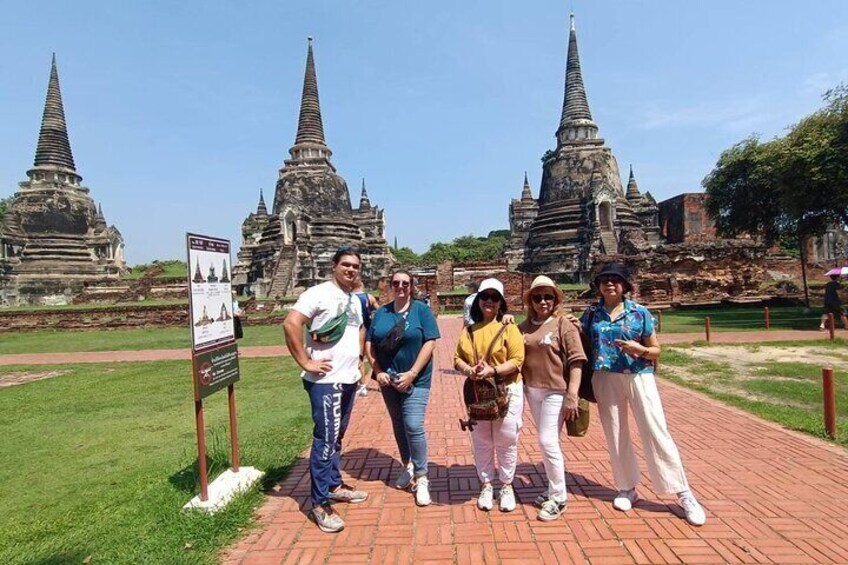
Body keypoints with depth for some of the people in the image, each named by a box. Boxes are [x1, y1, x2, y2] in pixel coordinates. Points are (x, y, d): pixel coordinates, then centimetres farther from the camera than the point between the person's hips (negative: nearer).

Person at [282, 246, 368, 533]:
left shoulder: (355, 300, 14)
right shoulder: (319, 293, -12)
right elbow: (291, 323, -22)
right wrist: (306, 362, -21)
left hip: (349, 379, 8)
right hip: (325, 381, -8)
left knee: (337, 436, 19)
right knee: (325, 440, -5)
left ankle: (334, 485, 33)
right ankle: (320, 504, 5)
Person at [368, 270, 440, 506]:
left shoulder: (421, 310, -5)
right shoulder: (381, 312, 6)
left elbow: (430, 342, -11)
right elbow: (370, 344, 6)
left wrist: (412, 374, -17)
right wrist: (378, 372, -7)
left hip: (416, 380, -4)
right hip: (388, 379, 4)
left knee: (413, 426, -12)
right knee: (398, 425, 14)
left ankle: (421, 478, 2)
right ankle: (408, 466, 33)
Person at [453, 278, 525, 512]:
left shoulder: (509, 328, -3)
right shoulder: (469, 330, 8)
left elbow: (517, 360, -11)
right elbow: (458, 359, 6)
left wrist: (492, 371, -22)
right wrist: (468, 370, -15)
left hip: (506, 392, -3)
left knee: (506, 441, 6)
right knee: (481, 441, 11)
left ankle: (507, 486, 24)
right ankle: (486, 485, 27)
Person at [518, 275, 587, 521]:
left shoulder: (564, 325, -8)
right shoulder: (524, 327, 6)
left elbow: (576, 361, -11)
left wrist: (572, 396, -17)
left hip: (555, 391, -5)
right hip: (532, 391, 5)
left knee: (548, 442, -6)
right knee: (547, 442, 16)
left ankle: (558, 498, 10)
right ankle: (555, 489, 32)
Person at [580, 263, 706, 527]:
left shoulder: (640, 312, -1)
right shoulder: (591, 314, 4)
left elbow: (656, 351, 4)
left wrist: (640, 350, -17)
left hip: (639, 377, -2)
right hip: (605, 379, 2)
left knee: (656, 433, -3)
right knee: (615, 435, 10)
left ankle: (684, 494, 9)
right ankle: (627, 488, 26)